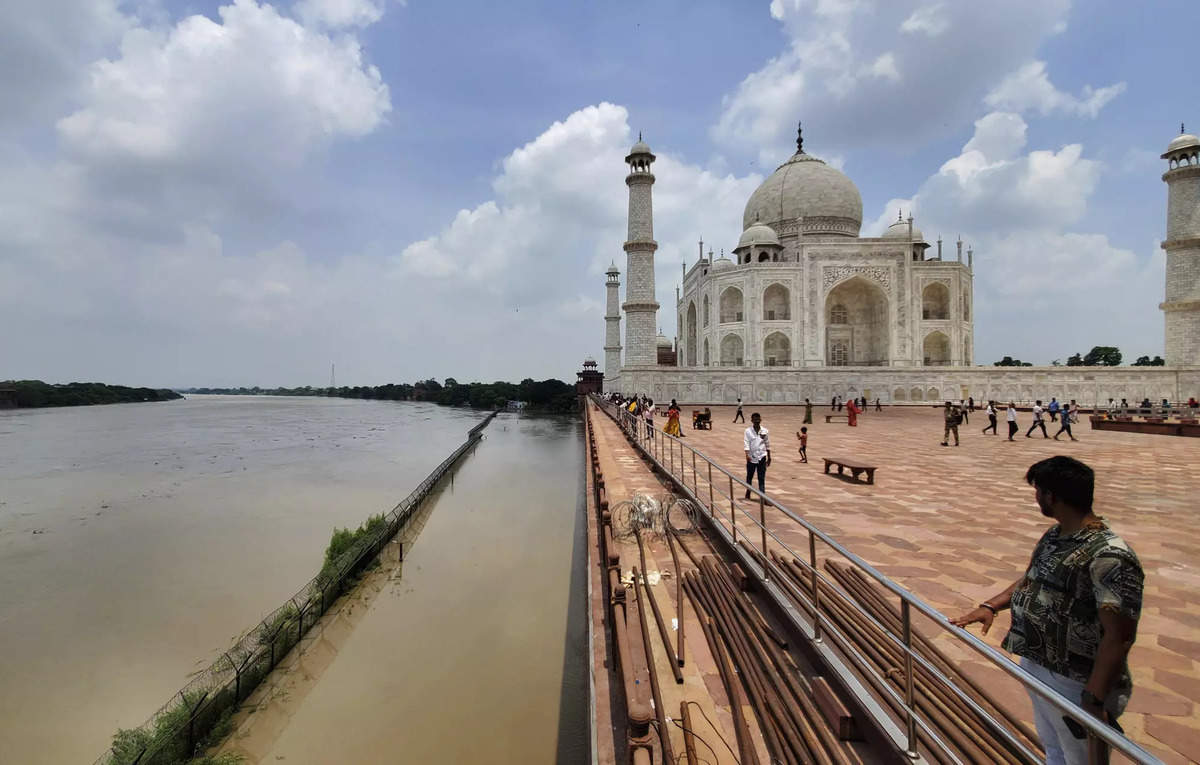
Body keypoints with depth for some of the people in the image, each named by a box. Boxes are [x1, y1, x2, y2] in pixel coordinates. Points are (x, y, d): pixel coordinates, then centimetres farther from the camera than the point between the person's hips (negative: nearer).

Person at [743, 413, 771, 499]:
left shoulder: (764, 431, 2)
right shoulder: (748, 431, -5)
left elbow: (767, 445, 10)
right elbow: (746, 443, -11)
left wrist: (769, 458, 12)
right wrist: (747, 455, -24)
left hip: (762, 457, 1)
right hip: (751, 457, -1)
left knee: (762, 478, 0)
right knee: (749, 477, 12)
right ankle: (748, 493, 31)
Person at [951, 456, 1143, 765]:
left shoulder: (1109, 557, -27)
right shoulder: (1054, 536, 1)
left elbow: (1119, 637, -28)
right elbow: (1032, 579, 16)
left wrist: (1094, 700, -28)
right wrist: (991, 605, 4)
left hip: (1075, 685, -8)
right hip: (1037, 669, 8)